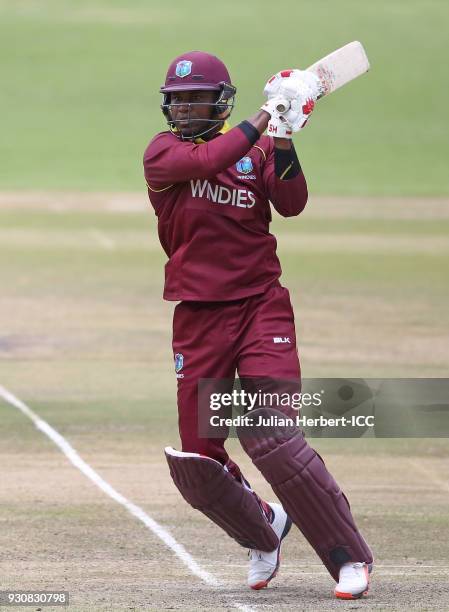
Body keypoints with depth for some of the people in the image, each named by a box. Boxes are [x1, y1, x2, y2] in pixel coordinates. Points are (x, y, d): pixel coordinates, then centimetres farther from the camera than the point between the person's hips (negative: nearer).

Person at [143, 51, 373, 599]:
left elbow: (291, 204, -9)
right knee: (195, 464, 0)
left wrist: (282, 140, -21)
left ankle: (349, 557, -12)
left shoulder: (256, 149, 7)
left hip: (261, 307, -1)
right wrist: (266, 117, -19)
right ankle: (262, 531, 30)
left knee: (269, 435, -19)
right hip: (198, 318, 2)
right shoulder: (162, 152, 2)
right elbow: (205, 162, -19)